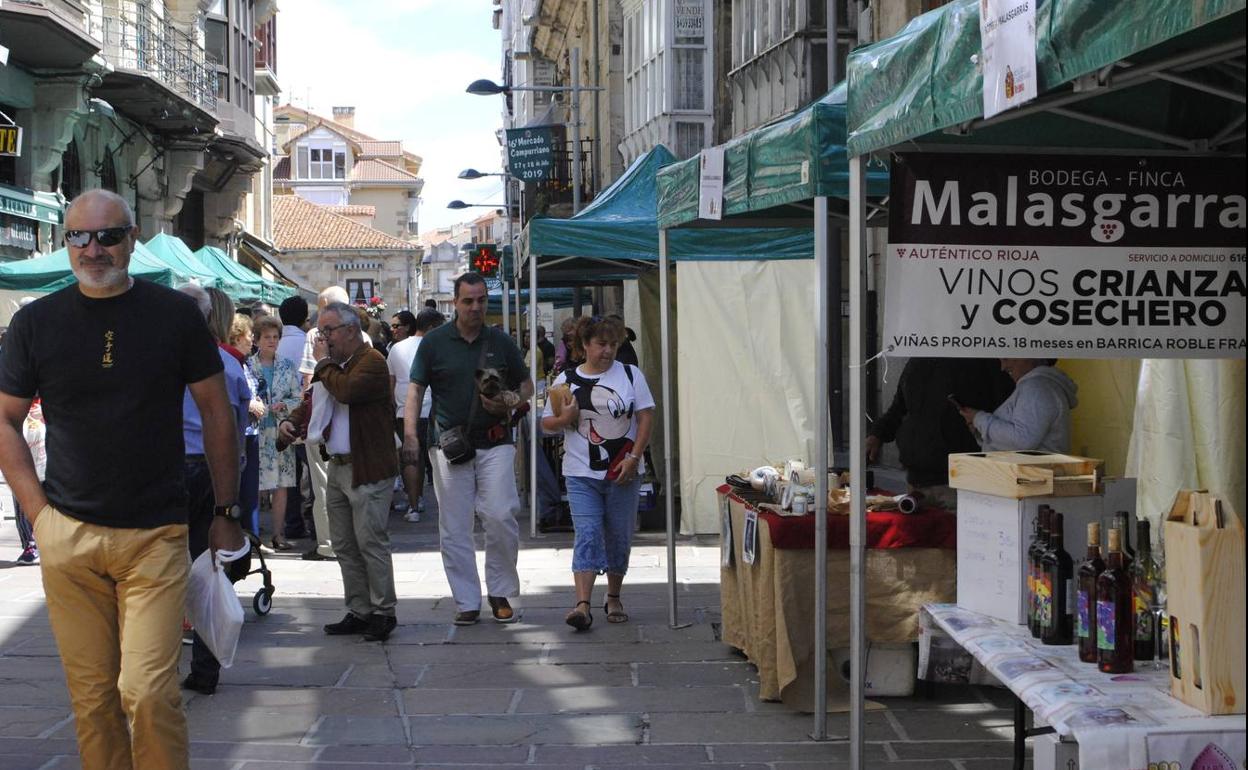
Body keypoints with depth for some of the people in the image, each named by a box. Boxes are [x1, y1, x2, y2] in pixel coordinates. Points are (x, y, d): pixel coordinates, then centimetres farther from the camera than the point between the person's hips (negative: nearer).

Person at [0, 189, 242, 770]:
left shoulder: (176, 314, 1)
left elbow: (216, 411, 7)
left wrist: (226, 512, 6)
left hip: (156, 535, -2)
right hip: (66, 536, 2)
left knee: (147, 690, -8)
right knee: (91, 693, 7)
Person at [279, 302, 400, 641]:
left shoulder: (371, 361, -11)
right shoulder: (334, 365, 18)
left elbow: (347, 391, -28)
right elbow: (313, 401, 27)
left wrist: (324, 363, -12)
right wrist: (290, 420, 7)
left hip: (367, 468, -9)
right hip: (337, 467, 9)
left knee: (370, 542, -6)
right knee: (344, 546, 10)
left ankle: (383, 612, 3)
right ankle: (359, 612, 17)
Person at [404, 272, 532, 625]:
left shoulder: (501, 342, 9)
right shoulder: (434, 342, 4)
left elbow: (526, 386, 16)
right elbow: (416, 389, 4)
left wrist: (509, 402, -6)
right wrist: (410, 432, -9)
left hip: (494, 442, 0)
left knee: (501, 516, -11)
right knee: (454, 528, 2)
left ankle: (500, 592, 8)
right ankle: (467, 602, 12)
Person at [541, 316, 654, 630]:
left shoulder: (630, 375, 3)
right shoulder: (566, 380, 5)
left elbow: (646, 418, 0)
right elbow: (546, 423, 10)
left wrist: (633, 458, -9)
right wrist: (564, 418, -12)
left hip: (623, 474, 1)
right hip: (582, 474, -1)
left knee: (619, 538, 8)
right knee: (587, 535, -11)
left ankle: (613, 599, 24)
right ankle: (583, 605, -18)